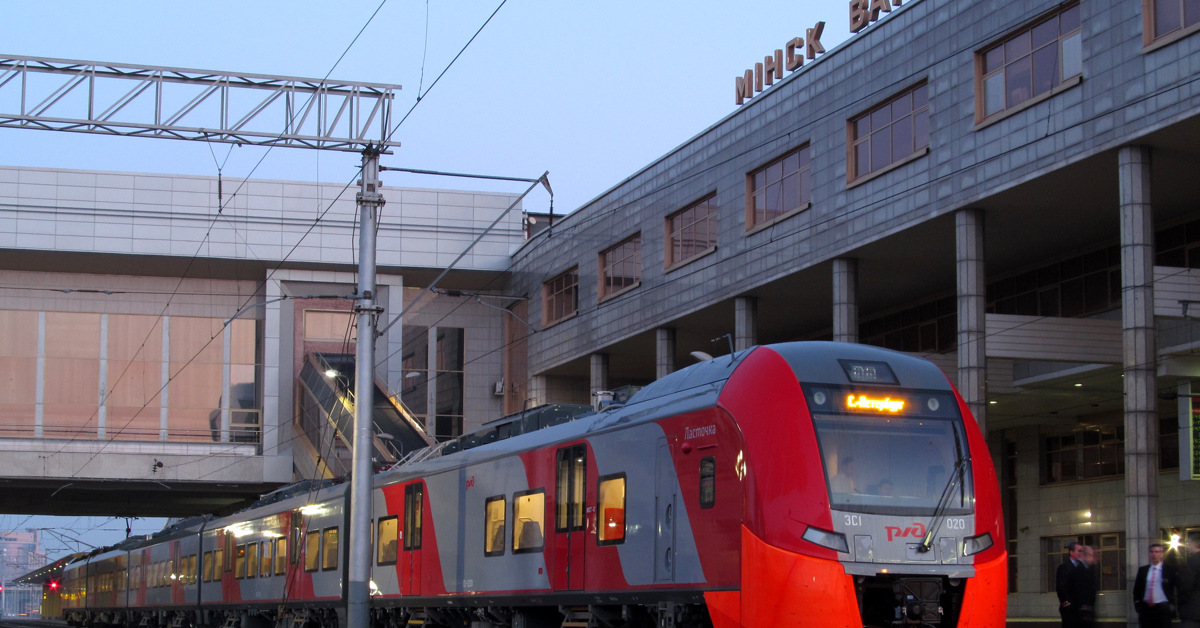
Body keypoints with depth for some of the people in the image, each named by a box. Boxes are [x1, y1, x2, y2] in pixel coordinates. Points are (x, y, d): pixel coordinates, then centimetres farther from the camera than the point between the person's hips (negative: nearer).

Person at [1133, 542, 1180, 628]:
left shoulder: (1170, 570, 1)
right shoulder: (1142, 570, 10)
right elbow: (1137, 589, 14)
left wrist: (1172, 604, -5)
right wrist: (1137, 605, 6)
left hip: (1163, 608, -3)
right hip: (1146, 608, 3)